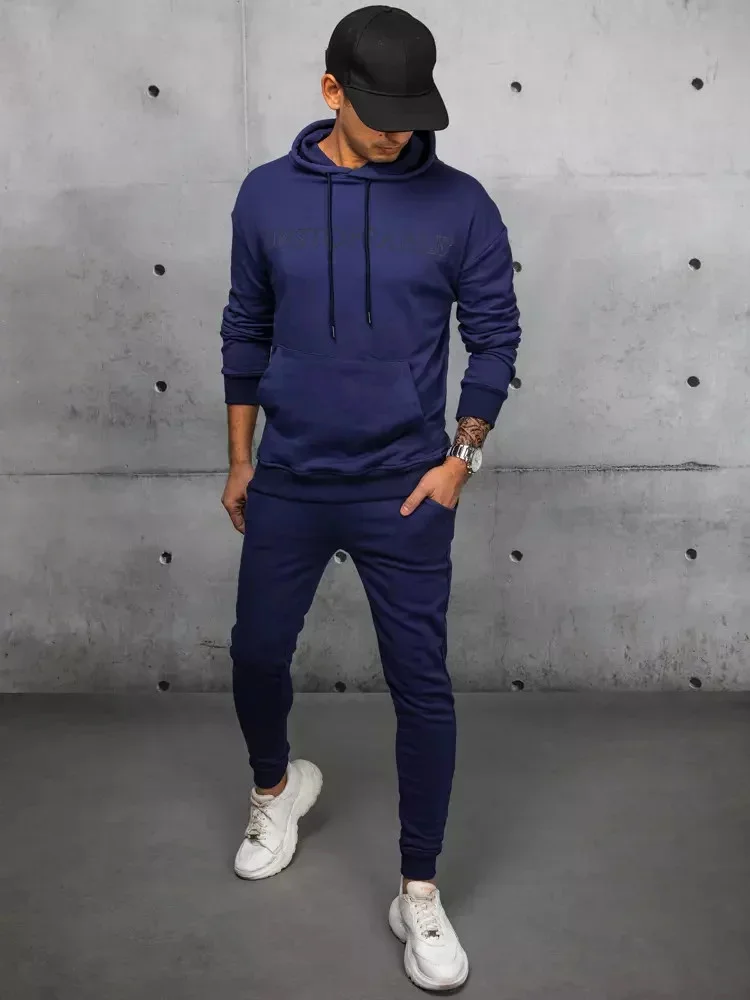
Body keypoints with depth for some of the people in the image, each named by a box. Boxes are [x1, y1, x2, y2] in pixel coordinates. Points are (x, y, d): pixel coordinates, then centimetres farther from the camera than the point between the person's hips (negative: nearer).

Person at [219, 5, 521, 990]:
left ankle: (420, 893, 19)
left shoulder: (459, 204, -6)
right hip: (287, 484, 3)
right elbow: (246, 334, 8)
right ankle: (279, 787, 46)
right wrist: (239, 461, 10)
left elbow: (495, 338, 1)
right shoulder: (267, 194, 0)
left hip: (406, 491, -2)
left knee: (421, 686, 2)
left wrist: (460, 459, -8)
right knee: (258, 655, 14)